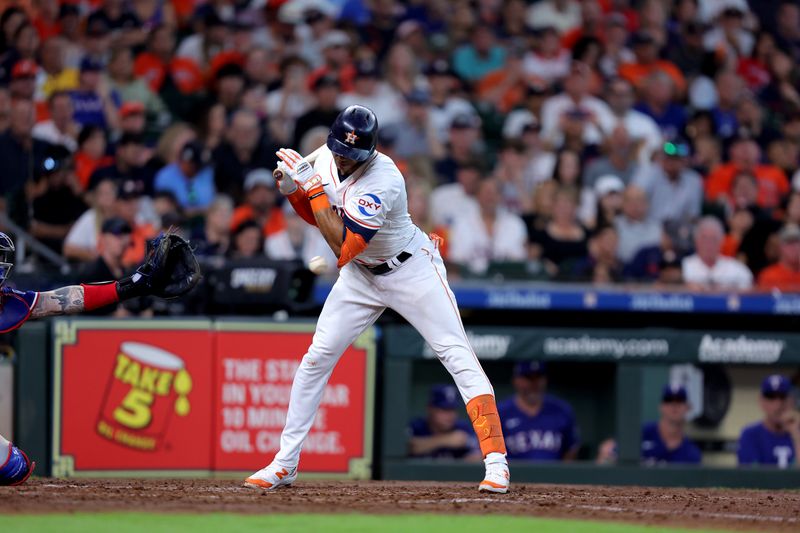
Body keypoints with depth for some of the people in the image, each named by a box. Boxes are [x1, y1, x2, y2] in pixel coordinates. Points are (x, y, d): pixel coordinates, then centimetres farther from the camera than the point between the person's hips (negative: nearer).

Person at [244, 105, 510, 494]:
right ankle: (284, 464, 9)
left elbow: (342, 247, -33)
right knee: (317, 357, 1)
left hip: (411, 270, -7)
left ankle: (496, 462, -14)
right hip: (361, 275, 7)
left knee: (457, 355, -14)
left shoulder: (383, 182, -31)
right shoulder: (327, 159, -9)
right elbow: (317, 217, 9)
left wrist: (313, 188, -32)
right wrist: (293, 190, -11)